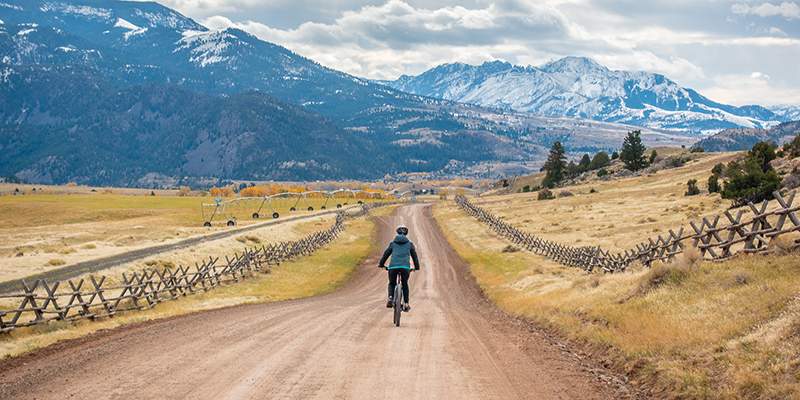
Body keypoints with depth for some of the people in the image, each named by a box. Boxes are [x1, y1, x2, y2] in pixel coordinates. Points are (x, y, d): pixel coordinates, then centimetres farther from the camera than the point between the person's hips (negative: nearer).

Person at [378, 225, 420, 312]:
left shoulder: (393, 243, 20)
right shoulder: (409, 243, 19)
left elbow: (386, 254, 25)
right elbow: (414, 256, 25)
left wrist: (381, 264, 41)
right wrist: (416, 267, 40)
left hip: (393, 266, 0)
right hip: (405, 267, 0)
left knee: (392, 283, 23)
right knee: (405, 284, 23)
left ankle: (390, 297, -5)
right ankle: (406, 305, 18)